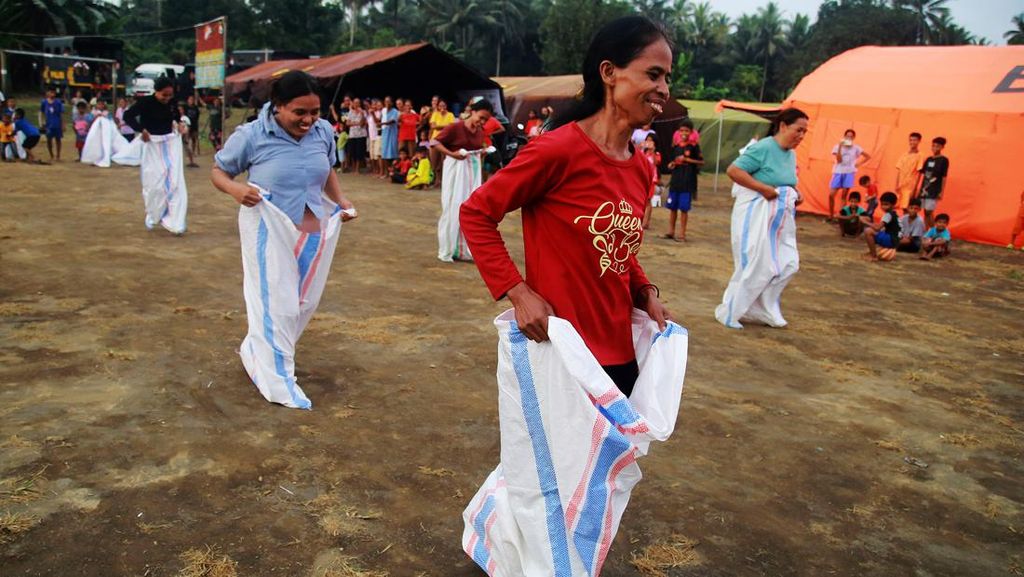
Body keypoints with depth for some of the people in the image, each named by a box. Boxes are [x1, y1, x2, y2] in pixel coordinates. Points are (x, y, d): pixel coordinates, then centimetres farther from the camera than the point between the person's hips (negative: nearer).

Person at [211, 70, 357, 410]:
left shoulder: (324, 131, -3)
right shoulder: (251, 135, -16)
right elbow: (218, 171, -3)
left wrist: (340, 200, -1)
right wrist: (234, 189, -25)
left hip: (313, 231, 6)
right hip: (269, 232, -5)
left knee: (304, 302, 15)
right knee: (276, 303, 0)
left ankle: (256, 353, 38)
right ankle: (278, 381, 14)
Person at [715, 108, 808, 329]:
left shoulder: (791, 154, 11)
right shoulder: (763, 148, -15)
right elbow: (733, 170, -22)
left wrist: (795, 196, 4)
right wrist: (765, 190, -25)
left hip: (779, 218, 8)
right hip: (756, 215, -8)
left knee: (788, 264, 7)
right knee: (754, 266, -3)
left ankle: (763, 310, 21)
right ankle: (729, 313, 13)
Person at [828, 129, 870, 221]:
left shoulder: (856, 148, 5)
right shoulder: (837, 147, 2)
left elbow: (868, 156, 12)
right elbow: (839, 160, -9)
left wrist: (859, 163, 2)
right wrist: (840, 147, -15)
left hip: (849, 173, 0)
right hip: (838, 172, 0)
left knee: (844, 195, 0)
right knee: (831, 194, -7)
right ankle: (831, 215, 7)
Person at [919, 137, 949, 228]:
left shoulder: (944, 160, -3)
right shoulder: (928, 159, 12)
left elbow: (944, 177, -6)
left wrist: (941, 192, -10)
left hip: (934, 191, -5)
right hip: (924, 189, 5)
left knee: (929, 212, -9)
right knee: (925, 213, 7)